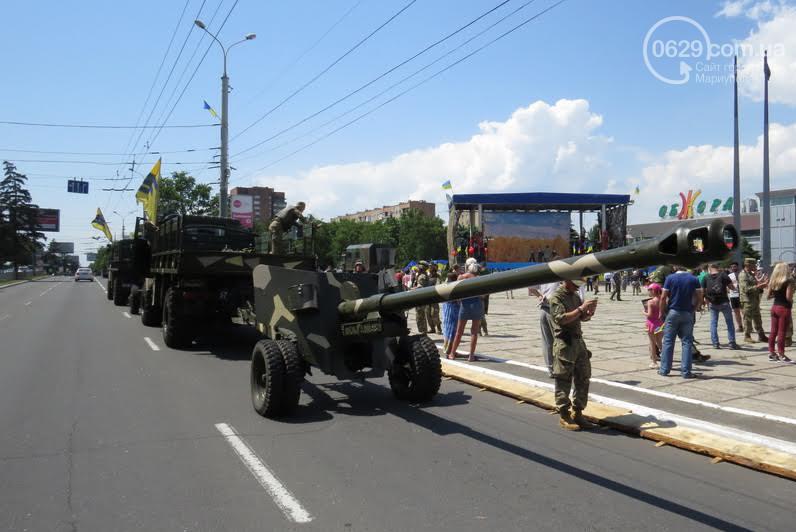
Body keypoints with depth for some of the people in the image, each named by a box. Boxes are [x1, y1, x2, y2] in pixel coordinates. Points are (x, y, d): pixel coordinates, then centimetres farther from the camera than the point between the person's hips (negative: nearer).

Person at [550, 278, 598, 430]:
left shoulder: (575, 296, 14)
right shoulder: (556, 297, -9)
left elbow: (582, 318, 21)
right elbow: (561, 319, -20)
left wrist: (589, 312, -1)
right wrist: (581, 308, -20)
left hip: (578, 341, 8)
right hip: (564, 344, -8)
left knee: (583, 379, 10)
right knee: (564, 381, -1)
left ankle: (577, 413, 21)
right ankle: (564, 416, 8)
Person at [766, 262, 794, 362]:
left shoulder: (772, 282, 5)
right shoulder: (788, 282, -13)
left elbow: (769, 296, 9)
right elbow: (789, 297, -18)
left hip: (774, 307, 6)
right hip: (784, 308, -6)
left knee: (773, 332, 11)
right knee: (782, 333, -1)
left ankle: (771, 353, 17)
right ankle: (781, 355, 4)